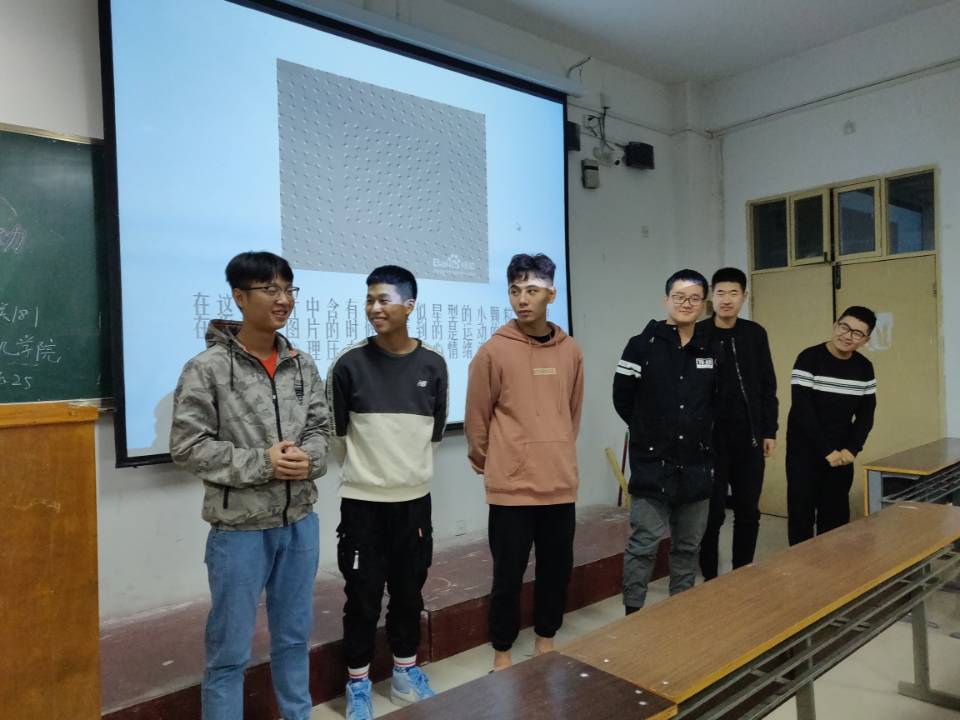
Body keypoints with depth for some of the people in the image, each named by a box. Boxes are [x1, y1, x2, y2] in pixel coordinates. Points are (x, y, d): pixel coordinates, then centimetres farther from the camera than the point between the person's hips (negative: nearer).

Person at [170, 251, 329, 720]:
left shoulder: (303, 365, 4)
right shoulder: (207, 369, -11)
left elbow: (319, 429, 7)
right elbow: (187, 446, -12)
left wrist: (307, 460, -15)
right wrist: (261, 463, -19)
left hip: (300, 523, 5)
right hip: (239, 528, -5)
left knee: (295, 636, 21)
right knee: (230, 649, 10)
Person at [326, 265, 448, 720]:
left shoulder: (432, 365, -3)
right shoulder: (349, 364, -10)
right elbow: (337, 433, 1)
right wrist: (364, 470, 9)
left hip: (414, 499, 3)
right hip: (363, 501, -2)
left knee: (409, 590, 15)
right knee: (363, 594, 7)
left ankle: (405, 673, 35)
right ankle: (358, 684, 27)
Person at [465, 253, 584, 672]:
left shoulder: (570, 351, 4)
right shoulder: (493, 351, -9)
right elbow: (476, 420, -1)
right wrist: (487, 466, 8)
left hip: (561, 484, 4)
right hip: (511, 487, -4)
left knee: (557, 569, 15)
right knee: (508, 575, 7)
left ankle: (545, 640, 37)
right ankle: (502, 652, 28)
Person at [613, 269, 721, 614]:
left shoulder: (713, 349, 5)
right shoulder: (642, 345, -8)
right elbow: (622, 398, -2)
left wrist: (700, 432, 10)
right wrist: (650, 432, 5)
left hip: (697, 464, 4)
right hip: (652, 463, -4)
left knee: (689, 546, 15)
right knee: (643, 544, 0)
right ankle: (633, 613, 14)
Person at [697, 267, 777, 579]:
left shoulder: (755, 334, 5)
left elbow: (767, 386, 9)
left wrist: (770, 431, 6)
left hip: (749, 439, 4)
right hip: (711, 439, -4)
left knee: (749, 512, 12)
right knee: (713, 513, 4)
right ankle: (710, 579, 18)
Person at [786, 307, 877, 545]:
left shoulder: (865, 368, 4)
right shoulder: (809, 359, -12)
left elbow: (866, 413, 6)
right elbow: (802, 409, -17)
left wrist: (852, 449, -8)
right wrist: (827, 450, -17)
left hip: (841, 454, 4)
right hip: (805, 450, -4)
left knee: (836, 514, 8)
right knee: (801, 512, 0)